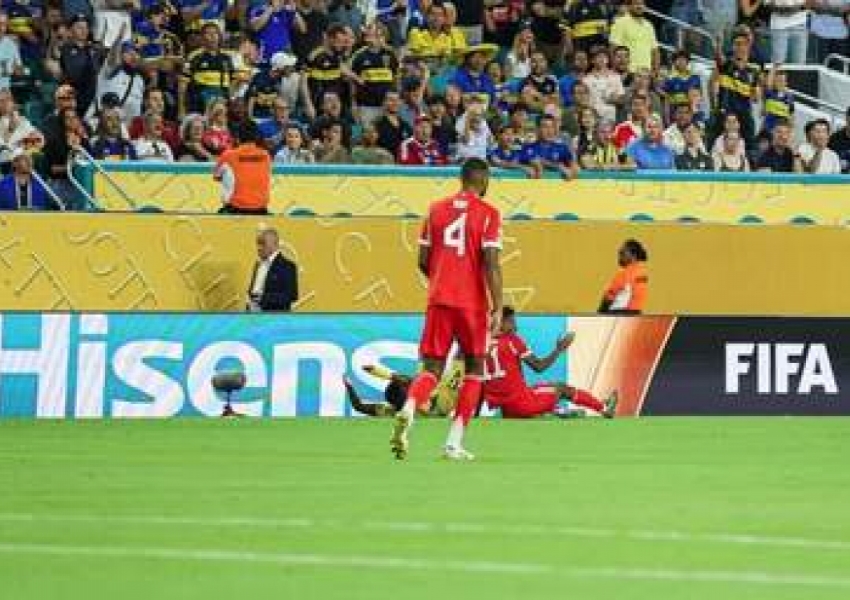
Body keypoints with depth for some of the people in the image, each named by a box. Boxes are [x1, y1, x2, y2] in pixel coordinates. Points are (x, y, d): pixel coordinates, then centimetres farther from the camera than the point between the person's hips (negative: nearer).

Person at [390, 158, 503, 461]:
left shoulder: (436, 209, 9)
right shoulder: (488, 214, -3)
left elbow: (423, 260, 11)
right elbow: (491, 264, -11)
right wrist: (498, 308, -10)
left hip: (438, 299, 3)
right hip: (472, 301, -3)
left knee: (432, 369, 5)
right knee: (474, 369, 13)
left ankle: (408, 410, -28)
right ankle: (454, 443, 5)